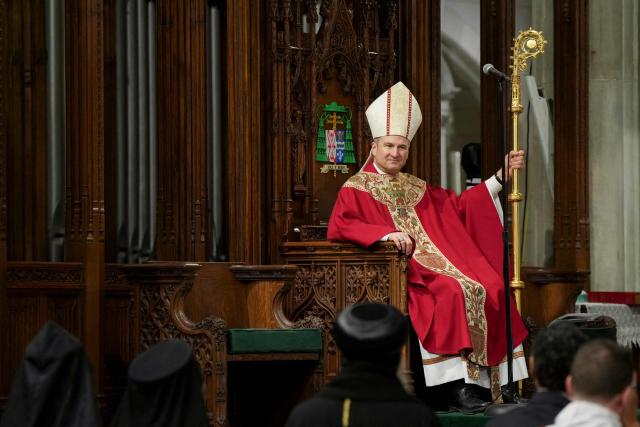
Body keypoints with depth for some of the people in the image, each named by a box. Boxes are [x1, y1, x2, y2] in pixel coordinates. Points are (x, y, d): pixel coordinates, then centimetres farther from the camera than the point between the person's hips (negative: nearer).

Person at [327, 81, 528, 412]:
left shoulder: (416, 188, 24)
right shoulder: (356, 189, 5)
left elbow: (459, 205, 24)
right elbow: (337, 227, -10)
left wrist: (500, 177, 17)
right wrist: (385, 233, -21)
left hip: (435, 264, 6)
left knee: (491, 291, -18)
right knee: (452, 292, -33)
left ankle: (495, 381, -18)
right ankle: (458, 384, -34)